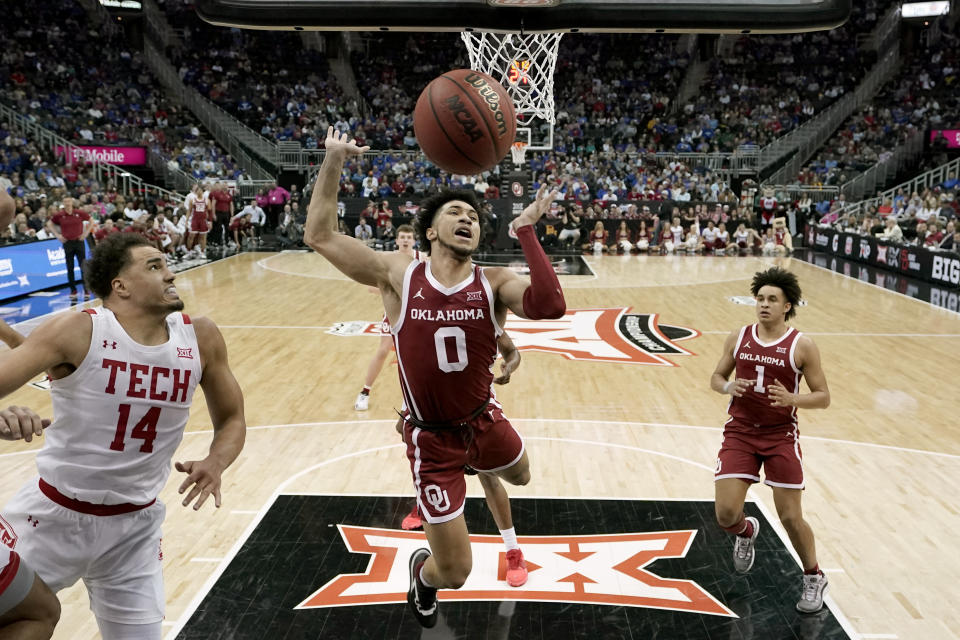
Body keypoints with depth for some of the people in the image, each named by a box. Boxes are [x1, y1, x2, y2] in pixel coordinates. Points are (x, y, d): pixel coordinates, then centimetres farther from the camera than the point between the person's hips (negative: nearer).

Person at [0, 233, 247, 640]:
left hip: (135, 525, 3)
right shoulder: (77, 332, -16)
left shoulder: (200, 338, -6)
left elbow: (231, 419, 4)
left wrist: (215, 463, -16)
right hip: (55, 514, -2)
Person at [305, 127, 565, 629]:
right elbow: (320, 236, -10)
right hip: (431, 439, -3)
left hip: (484, 420, 3)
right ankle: (421, 572, 42)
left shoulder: (494, 283, -12)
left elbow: (550, 306, -32)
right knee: (454, 574, 4)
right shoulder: (398, 276, -13)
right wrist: (333, 160, -15)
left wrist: (526, 232, -30)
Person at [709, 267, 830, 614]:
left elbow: (823, 397, -5)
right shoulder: (738, 338, 0)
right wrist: (728, 386, -14)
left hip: (781, 436, -2)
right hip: (740, 432, 2)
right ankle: (746, 531, 33)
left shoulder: (801, 345, -8)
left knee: (791, 517, 1)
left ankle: (814, 578, 29)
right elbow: (716, 377, 10)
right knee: (726, 514, -6)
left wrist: (791, 398, -24)